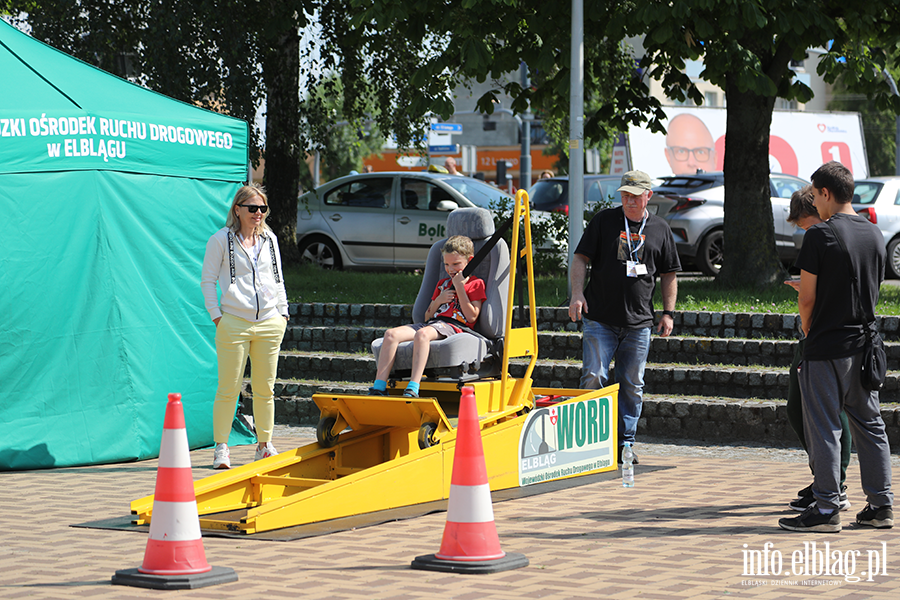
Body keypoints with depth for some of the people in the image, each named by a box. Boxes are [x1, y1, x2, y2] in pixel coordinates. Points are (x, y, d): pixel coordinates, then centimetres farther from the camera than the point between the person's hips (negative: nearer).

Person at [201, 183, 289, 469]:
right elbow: (207, 280, 1)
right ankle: (221, 447, 5)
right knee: (229, 388, -3)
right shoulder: (221, 239, 0)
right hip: (233, 323, -4)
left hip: (269, 323, 4)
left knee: (265, 388, 8)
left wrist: (283, 312, 12)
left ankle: (264, 444, 18)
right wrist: (216, 315, -7)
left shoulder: (270, 239, 14)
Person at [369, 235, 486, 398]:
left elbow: (472, 317, -5)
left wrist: (459, 287, -5)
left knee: (422, 334, -40)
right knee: (392, 334, -18)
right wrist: (438, 300, 9)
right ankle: (379, 388, -26)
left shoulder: (476, 284, 9)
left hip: (455, 325, -7)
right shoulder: (442, 283, 30)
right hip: (433, 323, 7)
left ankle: (413, 389, -52)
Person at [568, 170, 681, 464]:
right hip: (600, 318, -2)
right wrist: (577, 292, -12)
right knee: (594, 378, -8)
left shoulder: (660, 229, 9)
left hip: (639, 322, 2)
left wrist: (668, 312, 7)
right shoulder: (604, 220, 4)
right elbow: (581, 258, 2)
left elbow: (669, 275, 14)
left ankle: (624, 443, 14)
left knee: (632, 386, 5)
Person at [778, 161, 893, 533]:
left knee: (823, 429, -1)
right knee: (869, 425, 12)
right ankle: (880, 505, 15)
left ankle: (826, 509, 0)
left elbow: (806, 298, -11)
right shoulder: (874, 235, 8)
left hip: (826, 348, -7)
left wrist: (807, 331, 5)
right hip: (864, 345, 7)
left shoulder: (820, 235, -13)